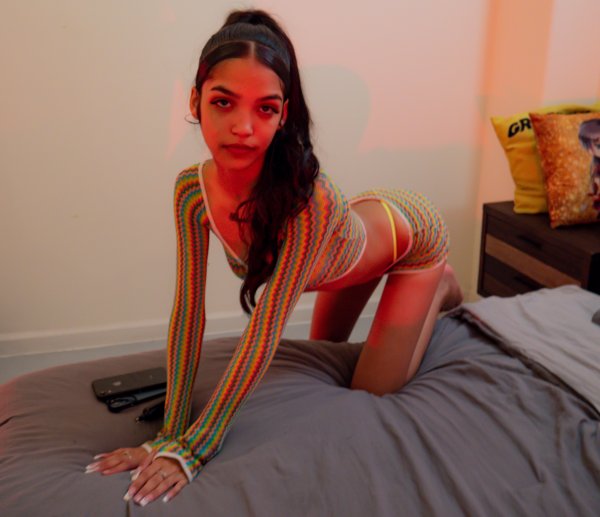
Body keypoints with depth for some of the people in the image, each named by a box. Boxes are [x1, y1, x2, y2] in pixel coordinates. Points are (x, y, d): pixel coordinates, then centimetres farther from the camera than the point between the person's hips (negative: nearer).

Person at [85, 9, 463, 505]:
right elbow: (188, 311, -25)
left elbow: (265, 331, -44)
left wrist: (194, 449, -42)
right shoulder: (192, 189, -28)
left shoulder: (305, 195, -45)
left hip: (411, 234, -5)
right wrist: (170, 434, -26)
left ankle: (441, 286, 22)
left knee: (374, 389, -1)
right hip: (359, 227, 6)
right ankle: (427, 285, 45)